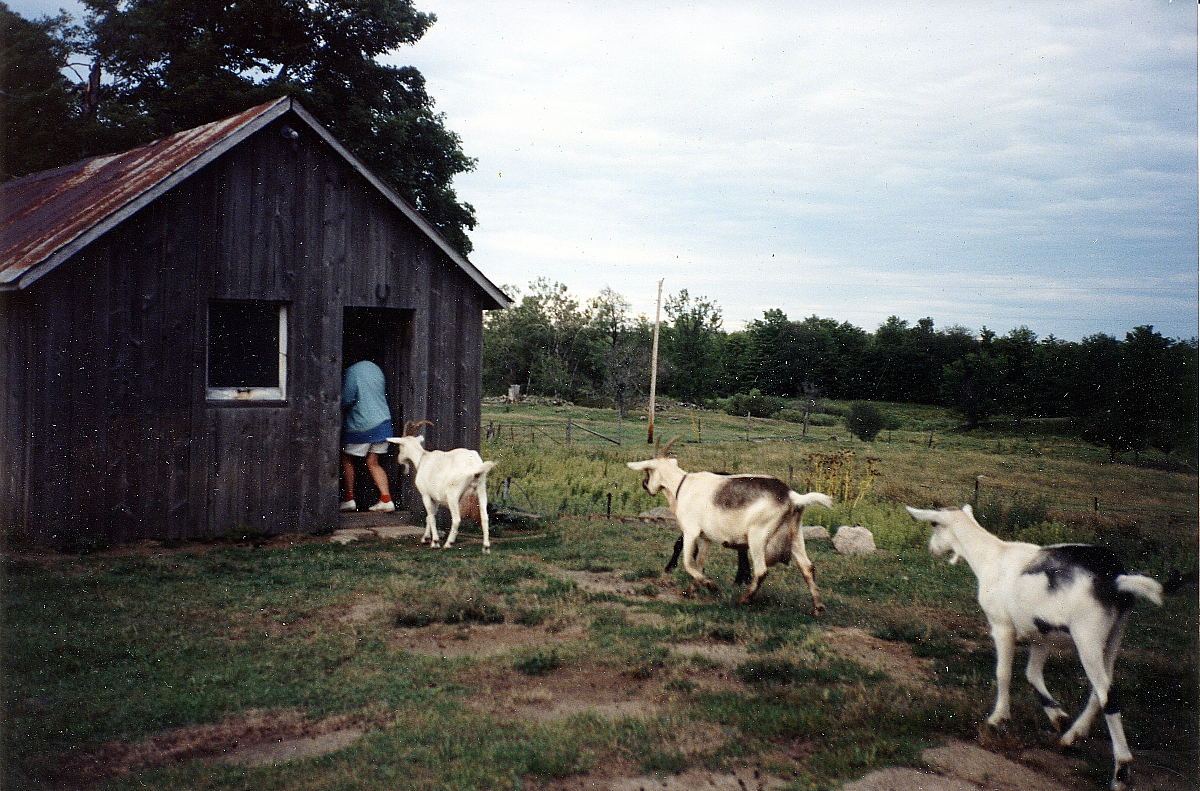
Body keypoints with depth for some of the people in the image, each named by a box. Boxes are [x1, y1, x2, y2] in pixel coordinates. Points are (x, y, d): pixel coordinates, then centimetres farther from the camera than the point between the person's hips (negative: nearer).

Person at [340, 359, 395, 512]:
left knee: (347, 459, 11)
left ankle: (348, 499, 12)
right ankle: (386, 500, 1)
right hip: (382, 420, 7)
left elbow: (346, 400, -16)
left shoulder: (352, 371, -14)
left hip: (361, 425, -6)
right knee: (373, 463, 11)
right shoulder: (375, 368, 8)